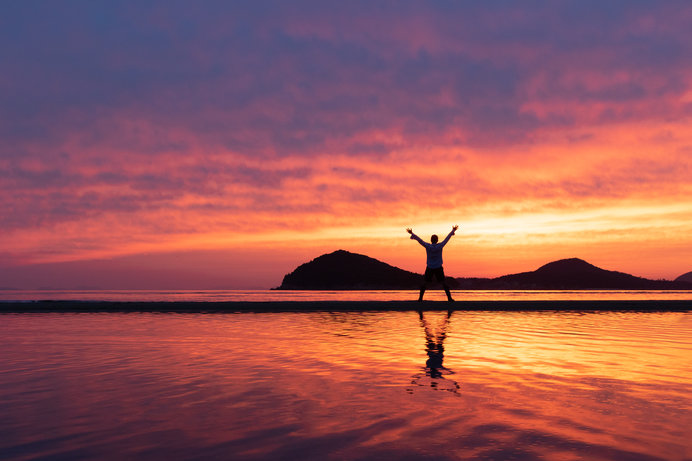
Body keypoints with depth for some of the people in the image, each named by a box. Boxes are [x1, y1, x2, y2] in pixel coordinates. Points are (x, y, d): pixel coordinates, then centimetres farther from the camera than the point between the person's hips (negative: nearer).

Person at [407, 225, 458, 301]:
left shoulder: (428, 246, -13)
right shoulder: (440, 246, -11)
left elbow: (419, 239, -7)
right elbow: (447, 238, 0)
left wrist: (412, 233, 1)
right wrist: (453, 231, 11)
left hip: (429, 268, 0)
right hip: (439, 268, 0)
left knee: (425, 282, 6)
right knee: (443, 282, 5)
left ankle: (420, 298, 1)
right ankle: (449, 297, 0)